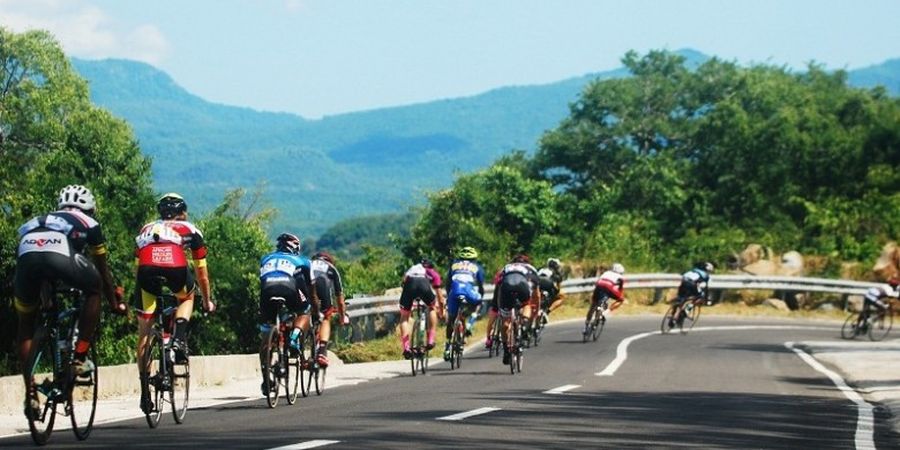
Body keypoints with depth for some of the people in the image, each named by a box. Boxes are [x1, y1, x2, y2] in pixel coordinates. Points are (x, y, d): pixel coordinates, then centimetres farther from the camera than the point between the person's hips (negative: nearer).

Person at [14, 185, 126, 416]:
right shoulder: (89, 224, 35)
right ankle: (80, 357, 17)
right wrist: (115, 303, 53)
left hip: (25, 257, 3)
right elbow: (103, 269, 41)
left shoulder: (36, 222, 44)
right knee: (94, 289, 27)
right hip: (60, 257, -3)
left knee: (25, 323, 21)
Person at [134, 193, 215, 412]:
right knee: (187, 298, 34)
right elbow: (201, 271, 35)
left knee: (144, 332, 12)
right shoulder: (190, 229, 30)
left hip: (147, 271, 1)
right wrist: (207, 300, 47)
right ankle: (179, 338, 8)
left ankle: (144, 391, 8)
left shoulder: (146, 229, 36)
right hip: (175, 268, -1)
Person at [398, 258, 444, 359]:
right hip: (424, 284, -1)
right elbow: (440, 297, 42)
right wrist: (441, 310, 59)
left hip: (410, 283, 1)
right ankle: (431, 340, 19)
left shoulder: (411, 269, 42)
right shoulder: (434, 274, 37)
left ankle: (406, 347, 2)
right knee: (432, 308, 28)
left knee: (404, 316, 16)